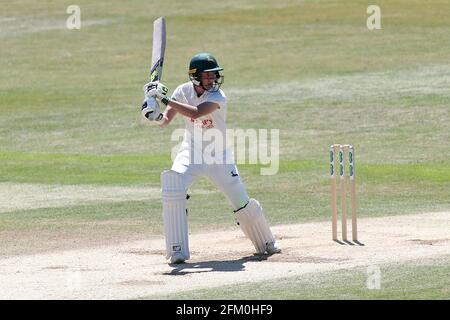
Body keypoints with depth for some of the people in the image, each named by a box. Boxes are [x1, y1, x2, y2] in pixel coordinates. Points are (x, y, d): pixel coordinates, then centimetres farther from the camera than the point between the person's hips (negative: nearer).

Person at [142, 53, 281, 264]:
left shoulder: (218, 97, -22)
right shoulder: (184, 91, -8)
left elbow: (195, 113, -39)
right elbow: (165, 121, -12)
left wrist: (164, 99, -43)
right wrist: (155, 115, -36)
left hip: (218, 156, -2)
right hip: (190, 154, 2)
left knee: (242, 202, 4)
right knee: (172, 192, -21)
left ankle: (266, 243, 29)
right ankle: (177, 251, -15)